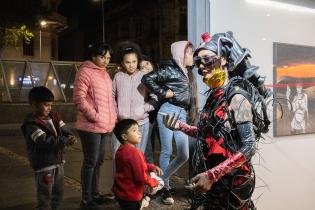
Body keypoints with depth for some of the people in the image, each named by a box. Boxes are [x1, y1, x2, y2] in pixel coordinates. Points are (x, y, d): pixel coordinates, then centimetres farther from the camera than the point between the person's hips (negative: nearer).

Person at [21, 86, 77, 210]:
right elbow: (45, 142, -28)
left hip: (58, 162, 8)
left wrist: (70, 137, -20)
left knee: (58, 192, 21)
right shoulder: (31, 124, -18)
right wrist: (65, 141, -28)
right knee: (45, 196, 4)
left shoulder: (54, 117, 7)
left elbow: (65, 131, 4)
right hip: (43, 165, -8)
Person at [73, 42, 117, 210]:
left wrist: (113, 118, 13)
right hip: (91, 126, -8)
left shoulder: (104, 74, 17)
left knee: (98, 161, 16)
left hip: (105, 126, 8)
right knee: (90, 162, -1)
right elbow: (79, 99, -17)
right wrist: (94, 116, -18)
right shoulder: (85, 72, -9)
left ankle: (95, 193, 29)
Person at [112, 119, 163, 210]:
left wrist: (151, 167, 3)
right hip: (130, 195, -9)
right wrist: (153, 183, -8)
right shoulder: (133, 152, -27)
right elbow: (141, 176, -25)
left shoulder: (122, 150, 4)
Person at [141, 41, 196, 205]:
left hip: (182, 114, 8)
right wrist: (164, 93, -12)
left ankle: (161, 179, 21)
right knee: (167, 151, -1)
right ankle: (165, 187, 12)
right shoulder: (169, 69, -5)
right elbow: (147, 79, -13)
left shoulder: (184, 72, 18)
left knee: (184, 155, 4)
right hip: (168, 111, -8)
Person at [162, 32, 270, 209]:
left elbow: (249, 147, -24)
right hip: (212, 178, 7)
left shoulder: (236, 96, -18)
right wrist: (180, 126, 1)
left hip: (231, 180, -7)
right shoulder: (215, 95, 4)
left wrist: (211, 175, -27)